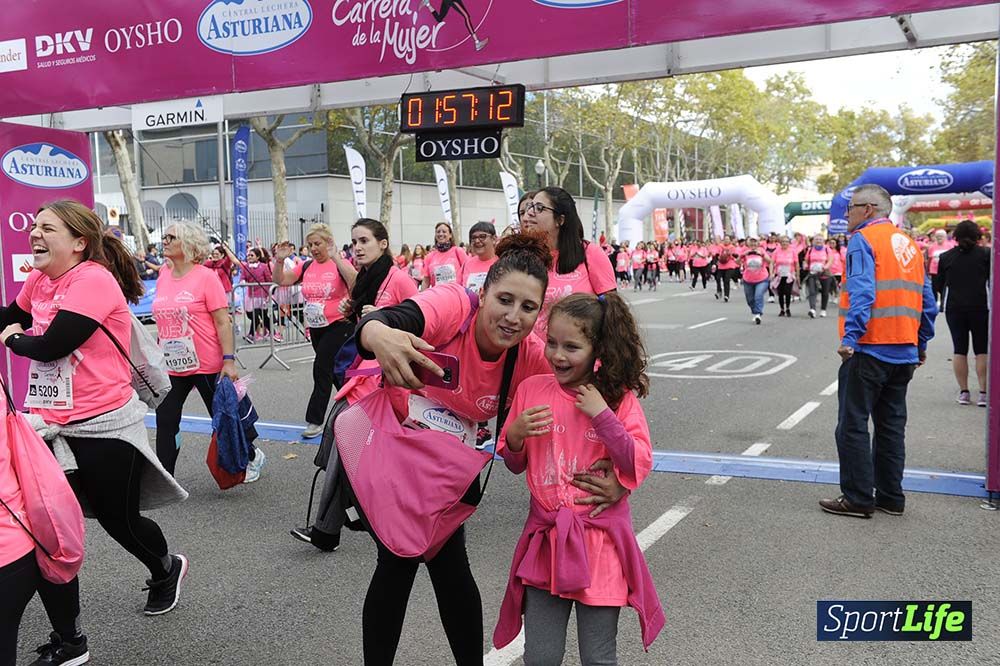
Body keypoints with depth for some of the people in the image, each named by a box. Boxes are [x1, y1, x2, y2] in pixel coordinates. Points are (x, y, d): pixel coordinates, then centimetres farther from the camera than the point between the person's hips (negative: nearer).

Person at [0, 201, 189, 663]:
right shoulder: (38, 281, 7)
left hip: (104, 428, -7)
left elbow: (49, 346, -21)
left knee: (119, 521, 12)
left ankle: (166, 569, 46)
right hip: (50, 426, 7)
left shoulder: (93, 280, -17)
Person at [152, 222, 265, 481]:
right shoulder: (163, 278, 6)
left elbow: (223, 322, -13)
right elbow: (163, 322, 17)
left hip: (207, 365, -5)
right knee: (165, 423, 1)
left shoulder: (206, 277, -11)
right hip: (171, 366, 5)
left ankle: (251, 456, 34)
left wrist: (229, 360, -18)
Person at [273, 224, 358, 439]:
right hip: (315, 328, 6)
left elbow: (355, 283, -31)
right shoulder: (306, 266, 4)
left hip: (339, 325, -6)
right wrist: (280, 260, -10)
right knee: (335, 371, 17)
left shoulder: (339, 264, -12)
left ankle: (315, 420, 0)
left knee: (321, 369, -8)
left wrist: (335, 257, -33)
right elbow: (280, 281, 7)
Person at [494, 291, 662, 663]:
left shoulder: (619, 397, -5)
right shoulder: (532, 389, 0)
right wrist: (515, 435, -11)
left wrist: (602, 415, -18)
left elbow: (640, 467, -12)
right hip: (546, 538, 2)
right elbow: (515, 465, 10)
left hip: (600, 542, -2)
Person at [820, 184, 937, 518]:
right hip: (904, 353, 8)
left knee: (853, 425, 0)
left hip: (869, 350, -8)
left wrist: (850, 336, -25)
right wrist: (921, 344, 23)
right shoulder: (909, 243, 16)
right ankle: (891, 497, 20)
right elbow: (928, 303, 17)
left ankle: (858, 498, 2)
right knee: (891, 426, 14)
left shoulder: (863, 239, -7)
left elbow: (862, 292, -21)